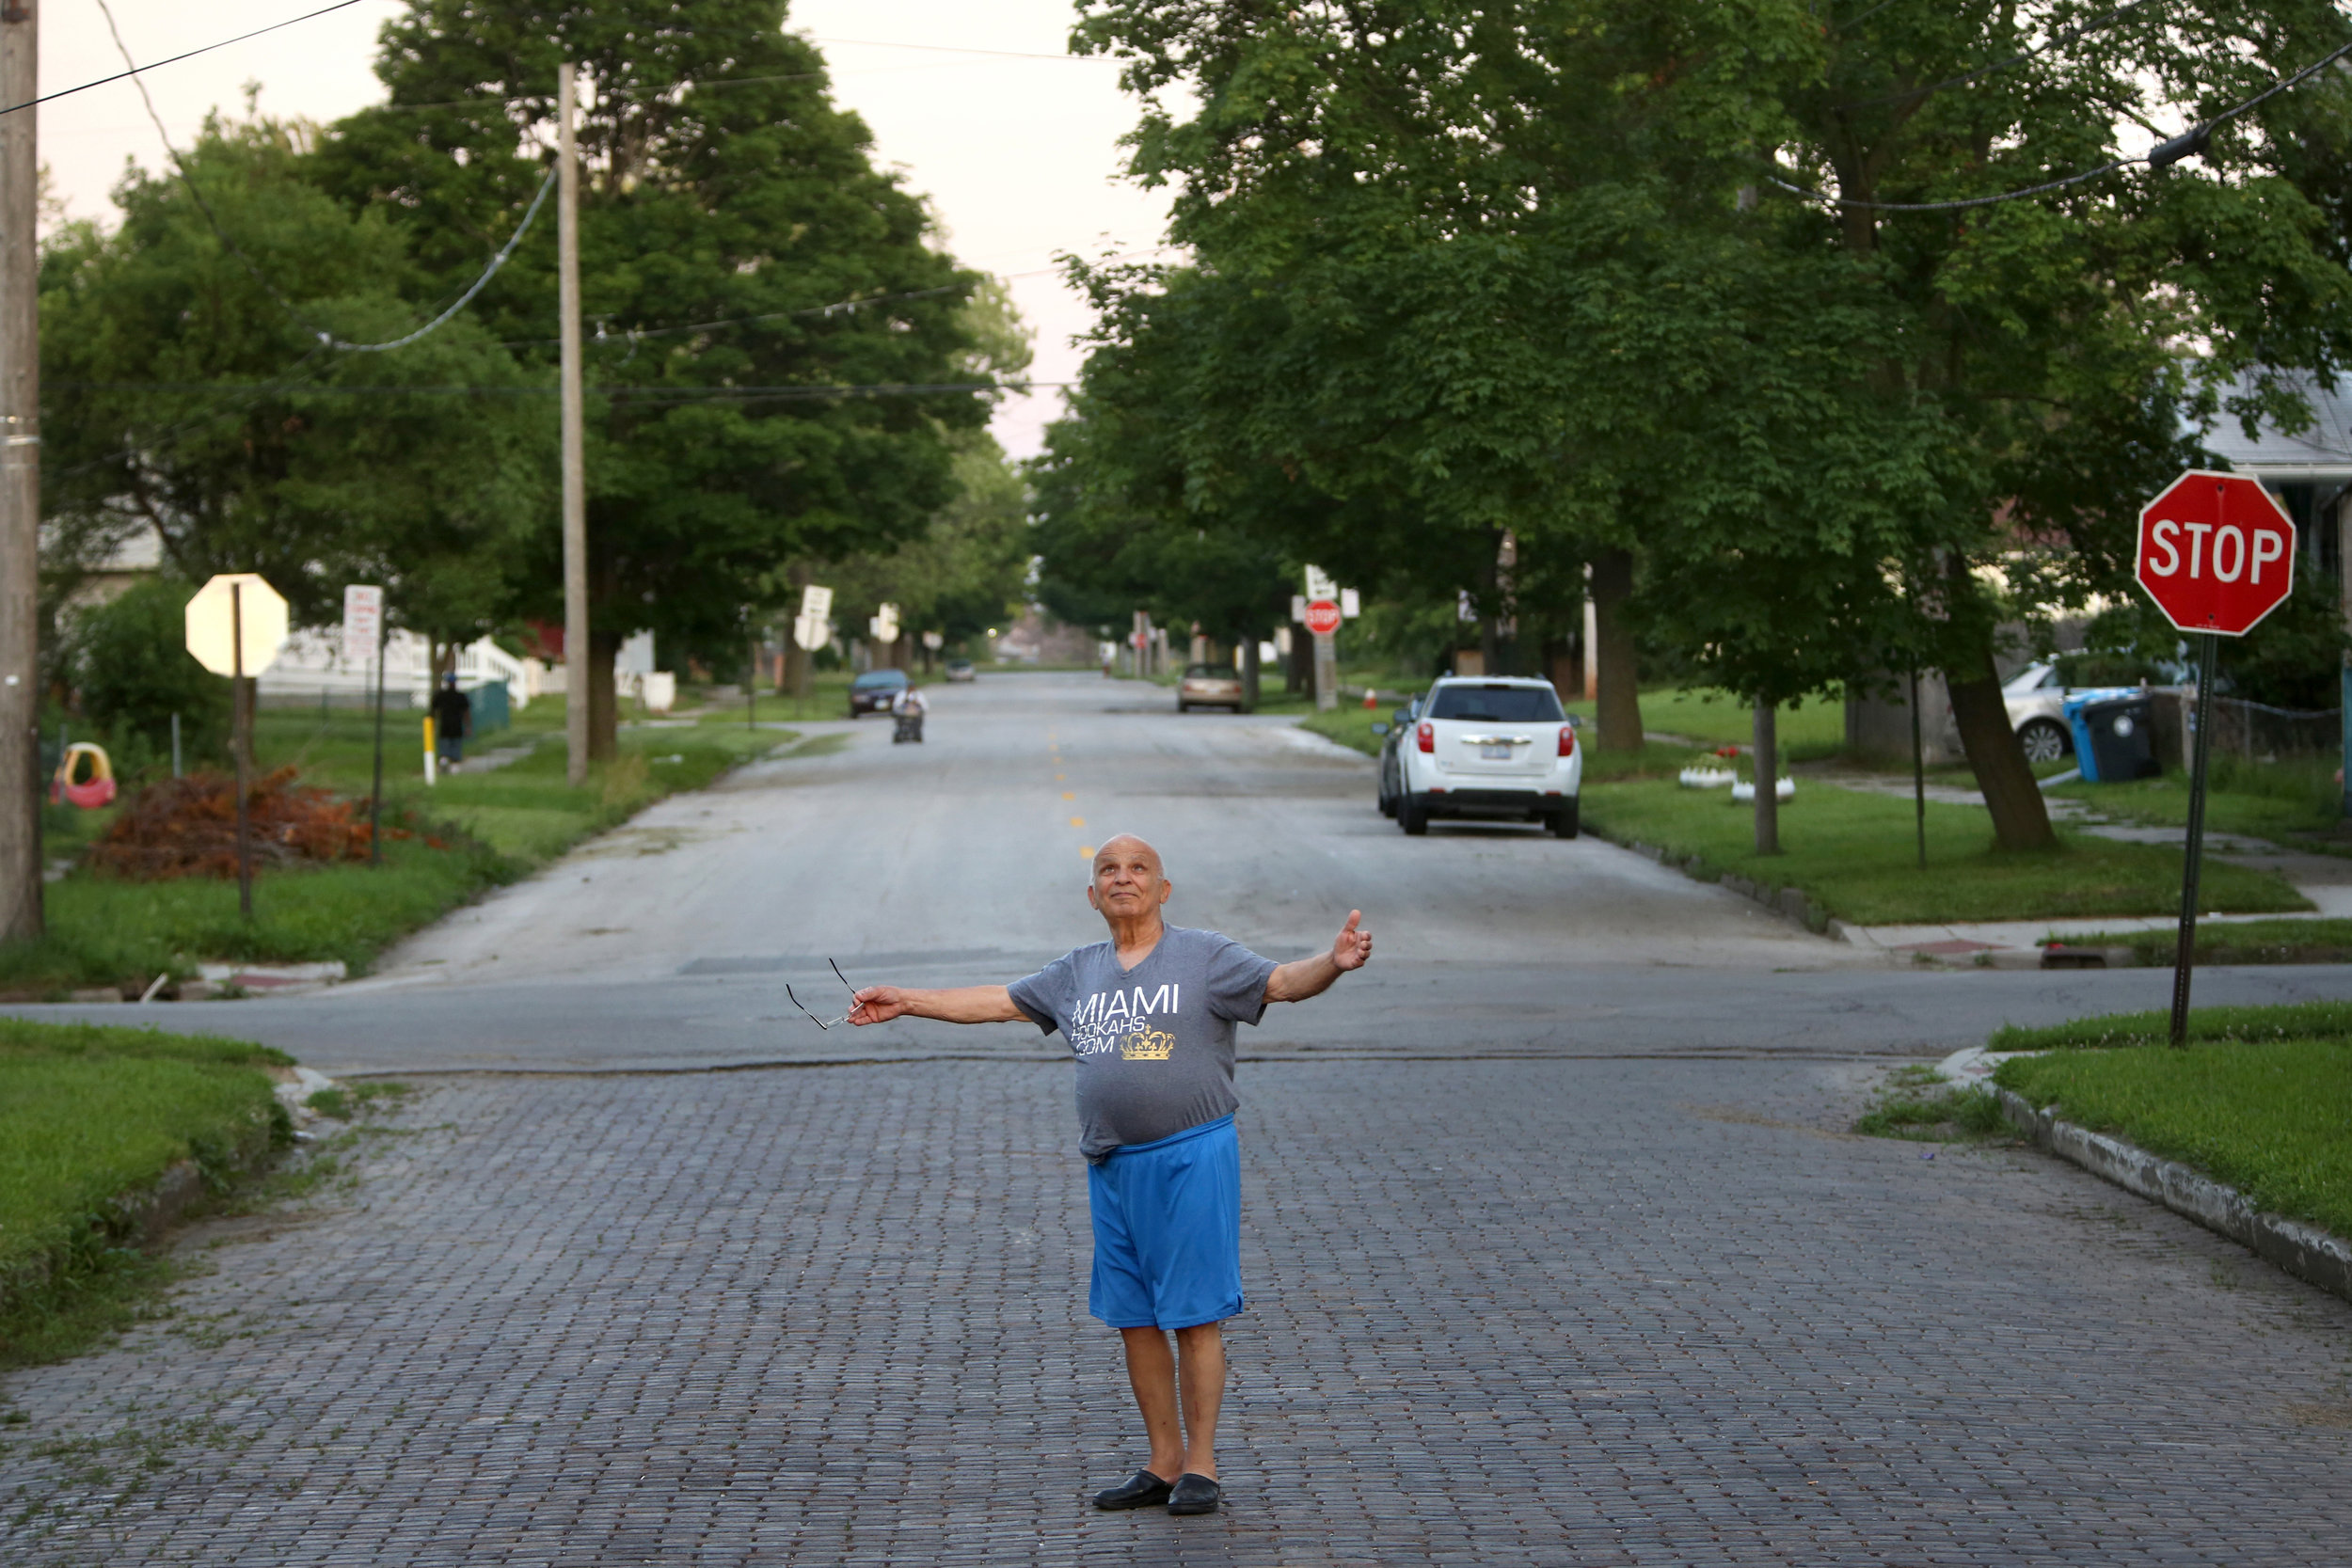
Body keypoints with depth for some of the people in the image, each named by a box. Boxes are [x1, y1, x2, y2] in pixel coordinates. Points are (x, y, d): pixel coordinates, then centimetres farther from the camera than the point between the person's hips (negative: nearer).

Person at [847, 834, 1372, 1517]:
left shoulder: (1205, 958, -1)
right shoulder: (1077, 973, 15)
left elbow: (1283, 981, -11)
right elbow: (997, 1001, 23)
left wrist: (1333, 963, -32)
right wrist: (907, 1001, 23)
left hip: (1191, 1155, -6)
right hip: (1112, 1166, 6)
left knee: (1195, 1316, -4)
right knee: (1133, 1318, 9)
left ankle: (1200, 1465, 5)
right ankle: (1164, 1463, 19)